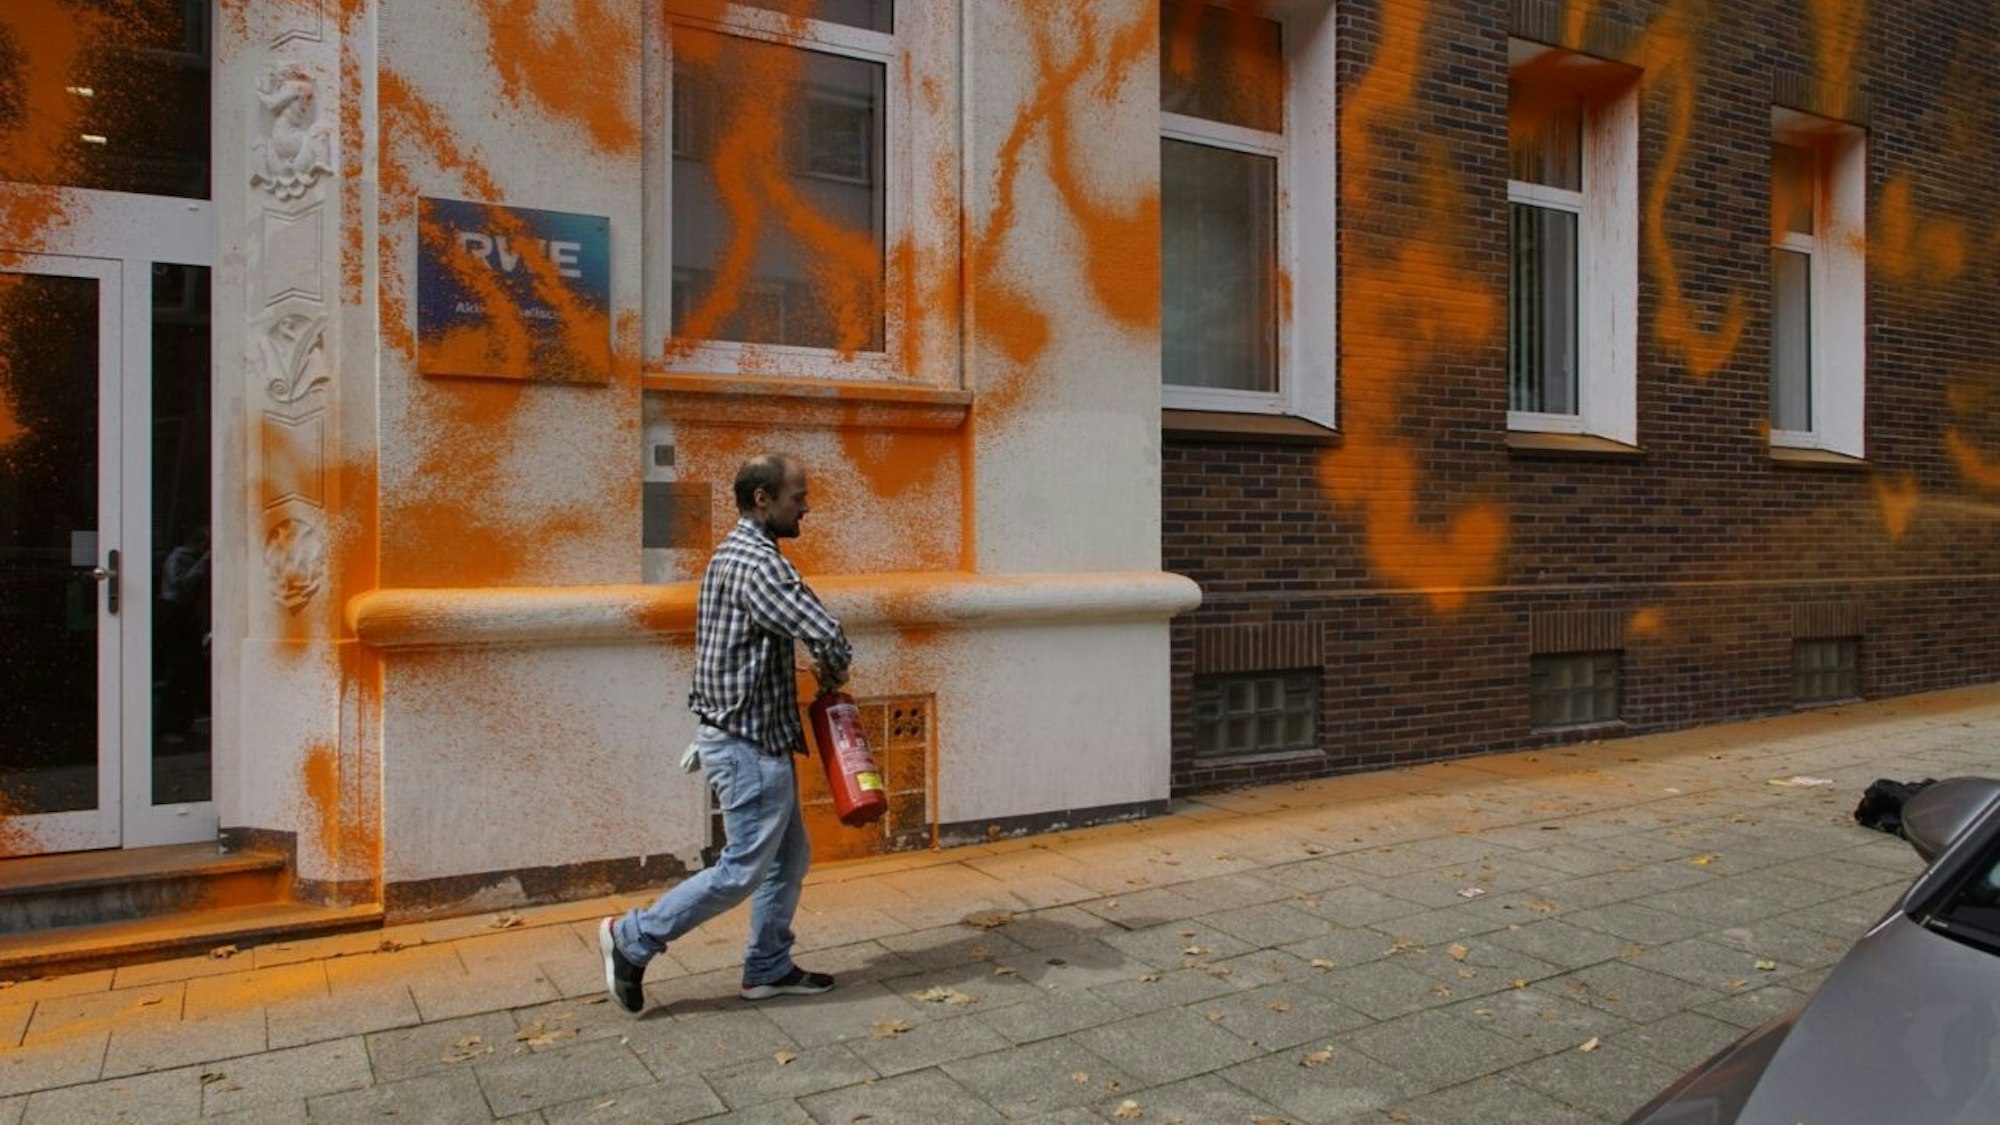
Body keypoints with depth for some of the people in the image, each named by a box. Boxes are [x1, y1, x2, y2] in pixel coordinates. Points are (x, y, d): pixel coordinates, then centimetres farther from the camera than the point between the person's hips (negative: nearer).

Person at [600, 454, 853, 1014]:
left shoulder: (733, 553, 12)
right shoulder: (758, 562, -21)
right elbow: (828, 637, -26)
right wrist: (831, 677, -5)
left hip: (755, 739, 10)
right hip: (750, 744, -10)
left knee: (789, 857, 17)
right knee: (744, 868, 1)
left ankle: (768, 968, 27)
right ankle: (633, 937, 13)